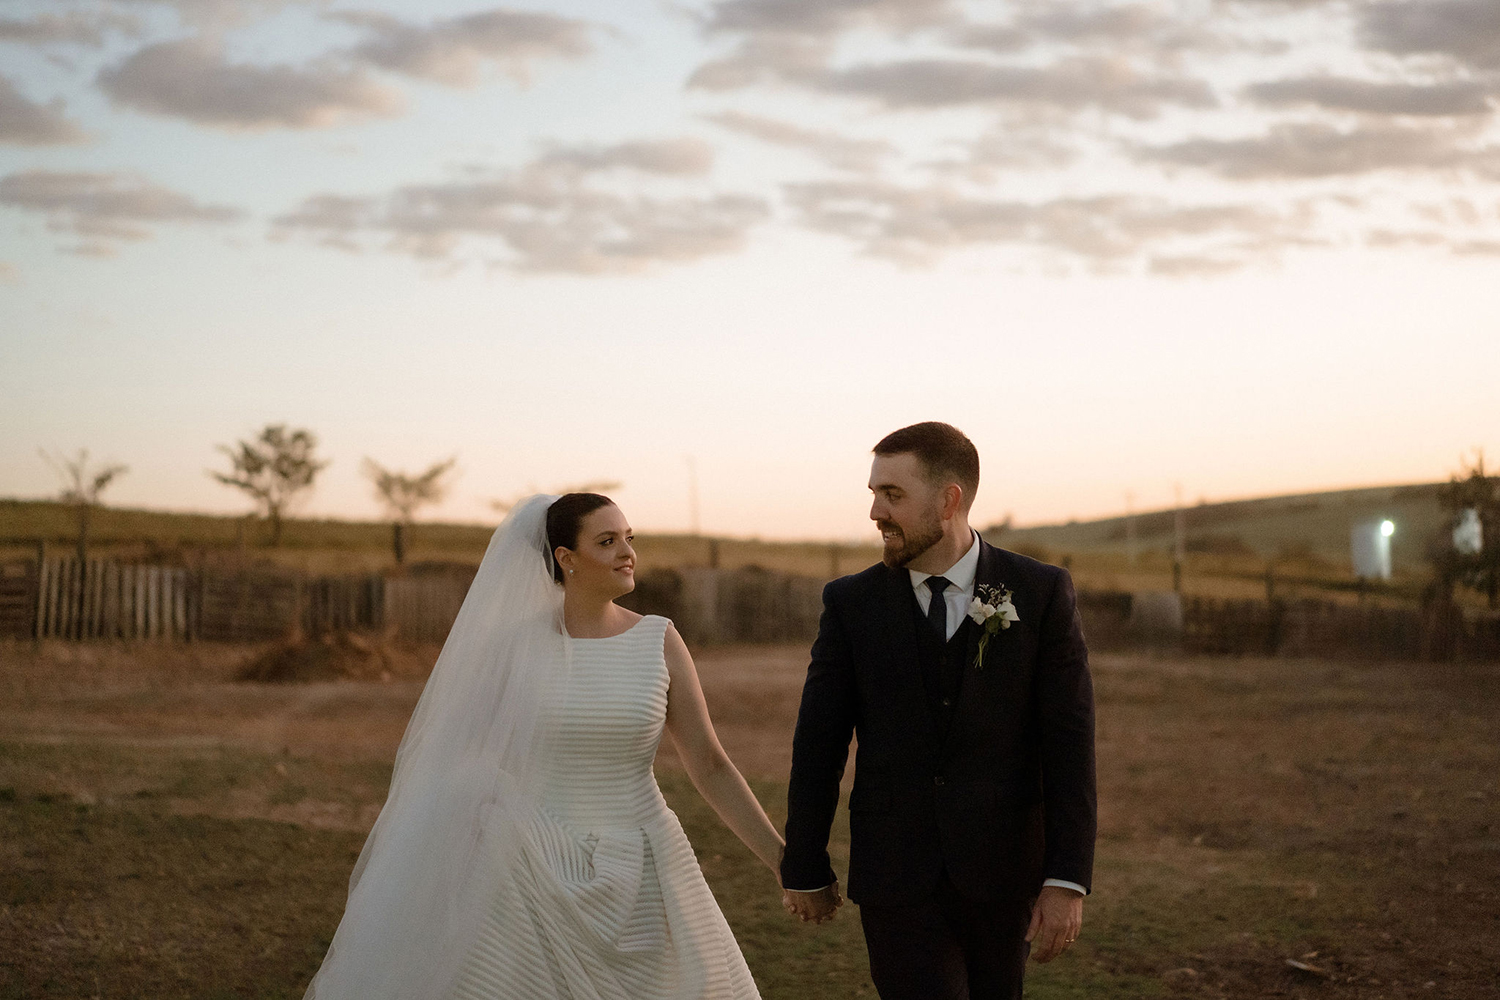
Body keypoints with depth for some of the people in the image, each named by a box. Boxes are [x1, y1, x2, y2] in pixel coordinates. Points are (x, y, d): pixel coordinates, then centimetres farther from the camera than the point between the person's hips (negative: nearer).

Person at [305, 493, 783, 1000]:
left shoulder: (659, 643, -1)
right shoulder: (516, 644, -2)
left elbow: (710, 767, 0)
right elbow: (463, 759, 5)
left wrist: (785, 859, -4)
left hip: (637, 878, 1)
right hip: (537, 877, -1)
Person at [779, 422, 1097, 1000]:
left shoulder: (1041, 593, -6)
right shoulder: (850, 603, -3)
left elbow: (1069, 742, -8)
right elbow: (818, 744, 2)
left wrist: (1067, 881, -13)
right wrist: (803, 870, 7)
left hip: (1003, 872, 1)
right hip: (896, 876, 0)